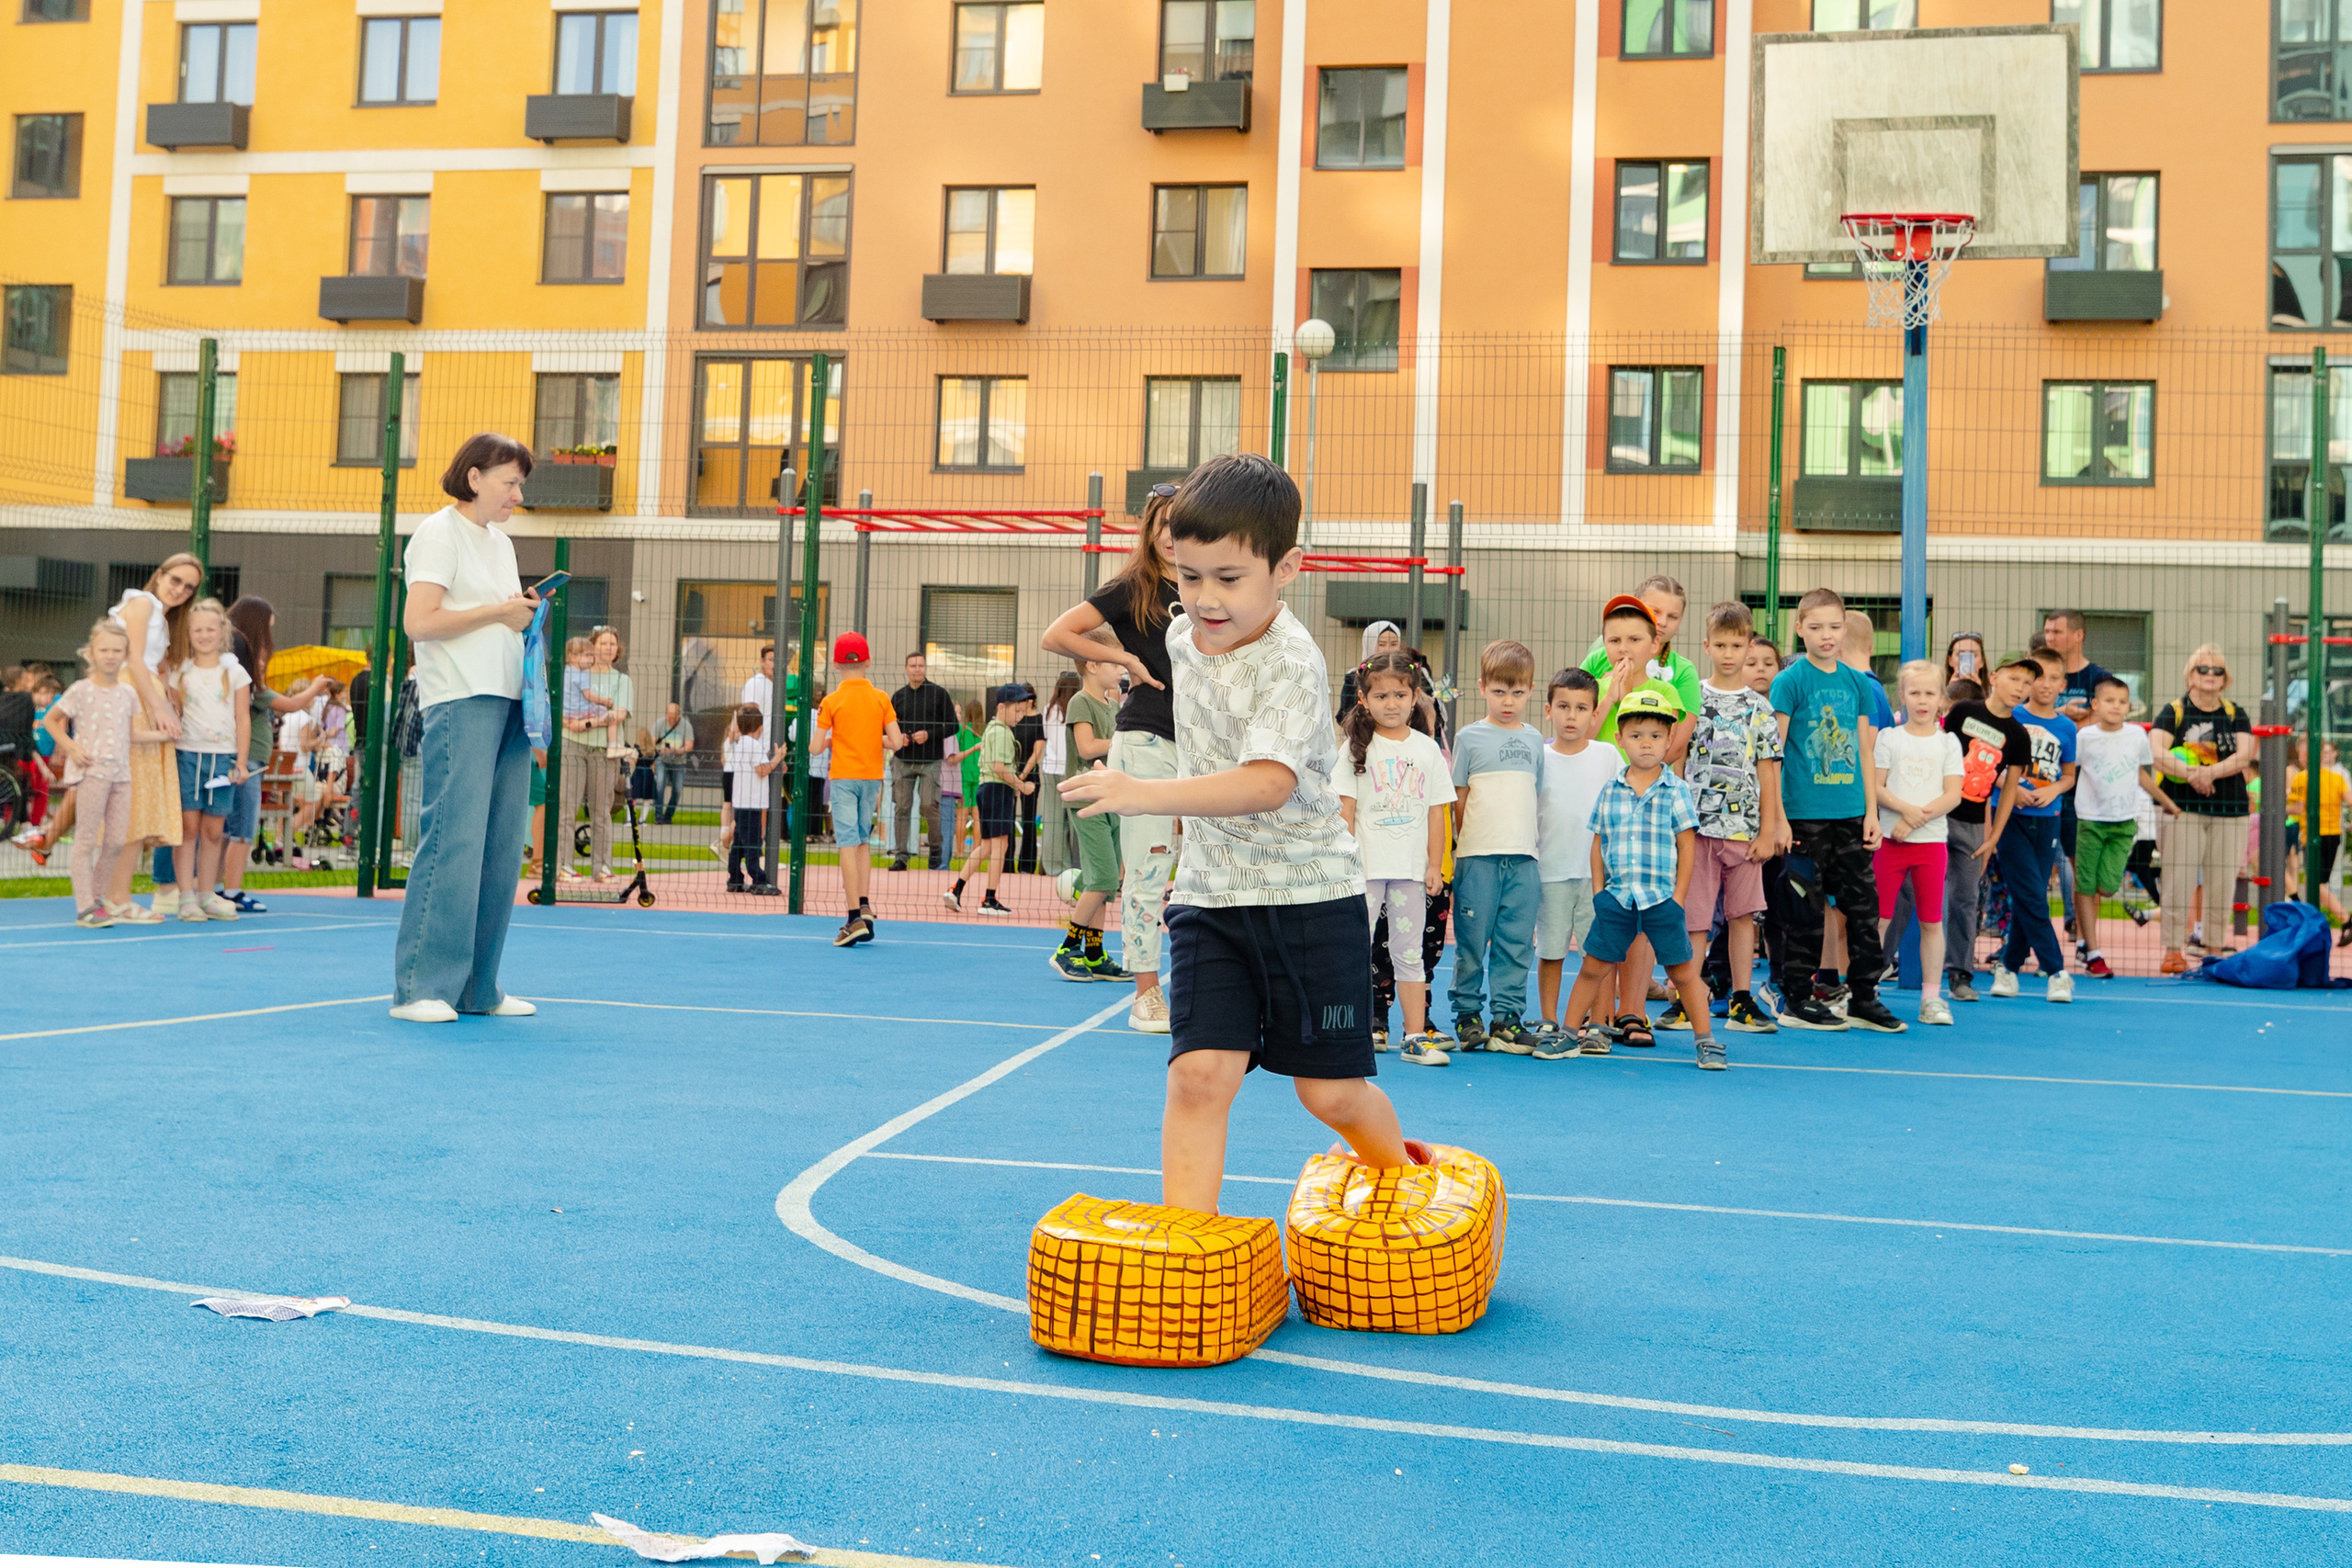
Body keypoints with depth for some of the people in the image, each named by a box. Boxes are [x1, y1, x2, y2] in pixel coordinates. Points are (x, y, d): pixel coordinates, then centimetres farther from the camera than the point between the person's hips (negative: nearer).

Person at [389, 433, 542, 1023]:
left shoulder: (501, 542, 22)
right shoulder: (439, 533, -2)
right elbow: (418, 622, -13)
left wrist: (527, 610, 8)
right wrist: (499, 611, -10)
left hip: (508, 699, 8)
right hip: (461, 702, -8)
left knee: (502, 846, 5)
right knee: (454, 838, -12)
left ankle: (477, 989, 10)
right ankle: (419, 987, -6)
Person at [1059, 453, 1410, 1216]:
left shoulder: (1291, 666, -22)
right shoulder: (1183, 635, 3)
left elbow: (1268, 783, -36)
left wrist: (1146, 794, -44)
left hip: (1310, 896, -5)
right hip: (1210, 895, 5)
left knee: (1329, 1089, 6)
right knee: (1198, 1073, -9)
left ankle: (1405, 1181, 36)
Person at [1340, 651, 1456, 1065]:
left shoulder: (1427, 748, 6)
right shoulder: (1358, 747, 0)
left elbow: (1436, 811, 7)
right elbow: (1346, 809, -1)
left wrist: (1435, 865, 4)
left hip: (1411, 868, 2)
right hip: (1365, 866, -2)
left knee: (1408, 952, 8)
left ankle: (1416, 1035, 11)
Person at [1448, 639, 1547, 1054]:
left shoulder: (1533, 740, 13)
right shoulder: (1470, 737, 2)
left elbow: (1535, 797, 18)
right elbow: (1458, 798, 4)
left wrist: (1531, 843, 11)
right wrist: (1465, 844, 1)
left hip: (1523, 856, 3)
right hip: (1478, 854, -3)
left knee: (1516, 941, 3)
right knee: (1472, 940, 1)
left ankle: (1507, 1017, 10)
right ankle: (1467, 1016, 11)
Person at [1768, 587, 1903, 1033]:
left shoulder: (1858, 683, 9)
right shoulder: (1791, 681, -6)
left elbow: (1864, 752, 14)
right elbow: (1772, 753, -7)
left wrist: (1871, 811, 8)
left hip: (1850, 813, 5)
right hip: (1805, 813, -5)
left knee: (1863, 902, 7)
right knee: (1807, 908, 1)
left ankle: (1863, 998, 16)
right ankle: (1796, 999, 11)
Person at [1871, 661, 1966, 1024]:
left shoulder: (1948, 742, 5)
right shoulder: (1889, 738, 5)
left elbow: (1953, 795, -3)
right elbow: (1874, 787, -2)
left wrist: (1916, 819, -14)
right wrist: (1905, 808, -18)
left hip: (1932, 840, 1)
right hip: (1890, 838, -1)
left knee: (1932, 921, 3)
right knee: (1879, 918, 0)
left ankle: (1932, 996, 9)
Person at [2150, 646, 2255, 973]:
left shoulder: (2236, 715, 11)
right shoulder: (2174, 712, 3)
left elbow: (2245, 755, -5)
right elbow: (2156, 754, -12)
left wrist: (2209, 772, -19)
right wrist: (2189, 773, -26)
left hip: (2230, 811, 3)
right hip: (2183, 810, -3)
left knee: (2223, 885, 3)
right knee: (2179, 882, -6)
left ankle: (2214, 949, 12)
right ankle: (2173, 952, -1)